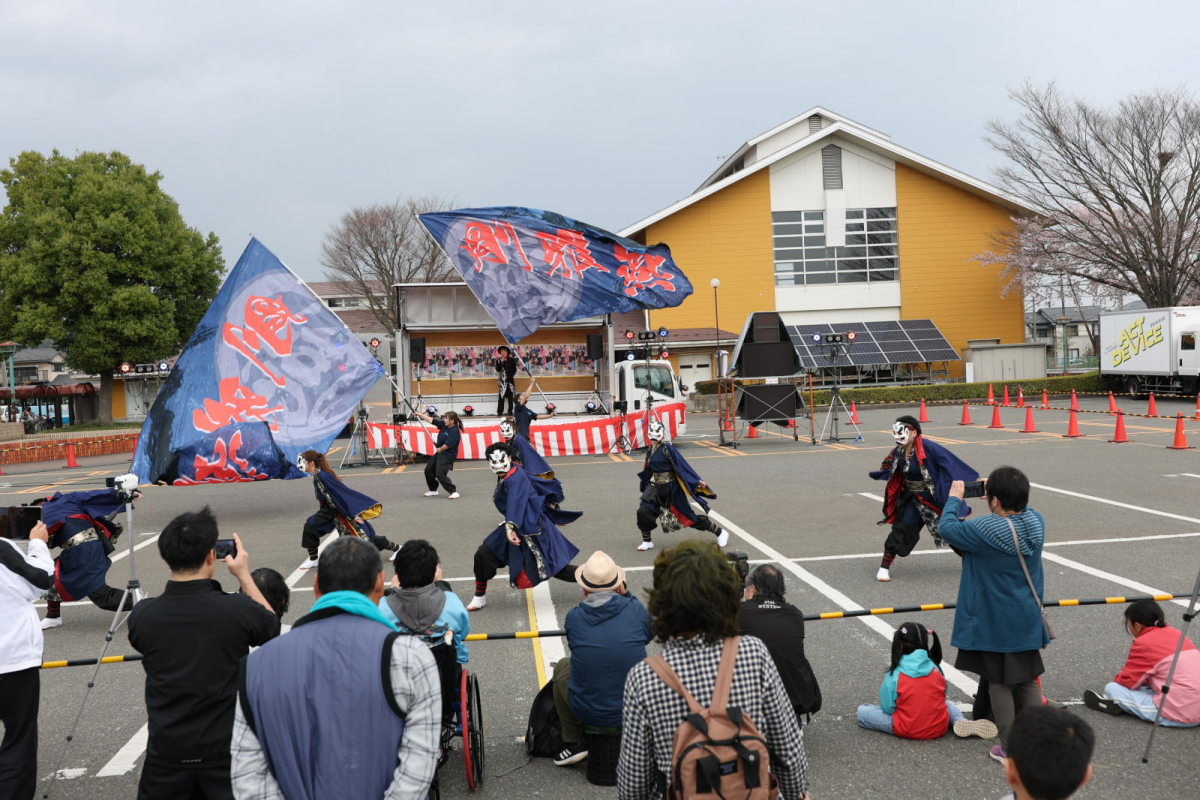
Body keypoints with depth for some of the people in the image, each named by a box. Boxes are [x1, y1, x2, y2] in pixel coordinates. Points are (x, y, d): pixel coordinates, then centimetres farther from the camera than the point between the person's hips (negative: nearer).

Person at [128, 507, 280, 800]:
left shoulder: (141, 615, -12)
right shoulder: (238, 610, -19)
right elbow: (273, 627, 4)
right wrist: (244, 575, 10)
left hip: (168, 751, 2)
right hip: (228, 750, -2)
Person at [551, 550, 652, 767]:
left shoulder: (574, 618, -12)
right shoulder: (635, 611, -10)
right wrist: (626, 595, 11)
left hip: (589, 713, -1)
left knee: (561, 667, 28)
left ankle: (572, 743, 28)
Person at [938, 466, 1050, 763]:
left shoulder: (982, 531, -26)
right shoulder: (1037, 522, -8)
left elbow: (946, 528, -11)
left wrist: (954, 498, 3)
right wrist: (1002, 493, 14)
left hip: (994, 624, -5)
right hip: (1028, 622, 6)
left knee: (999, 683, 7)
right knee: (1028, 681, 16)